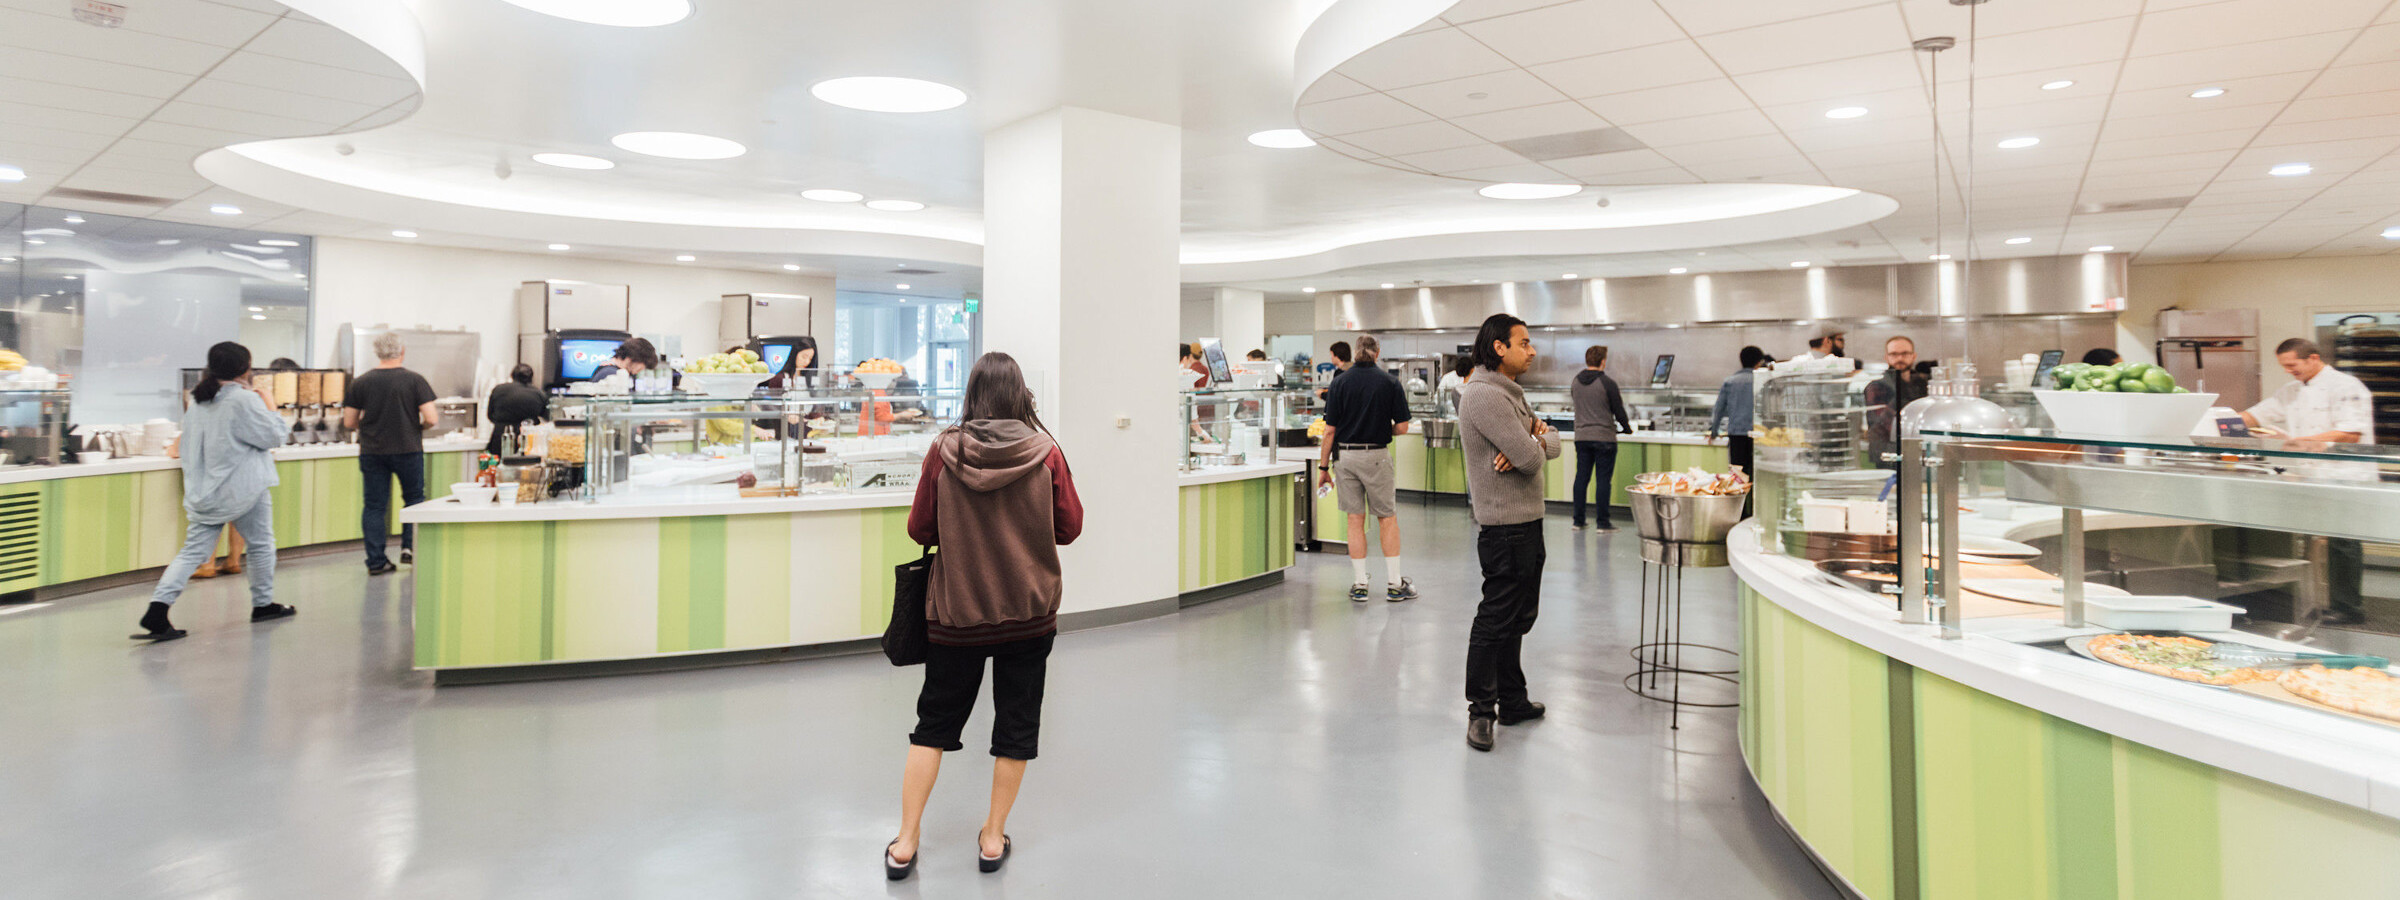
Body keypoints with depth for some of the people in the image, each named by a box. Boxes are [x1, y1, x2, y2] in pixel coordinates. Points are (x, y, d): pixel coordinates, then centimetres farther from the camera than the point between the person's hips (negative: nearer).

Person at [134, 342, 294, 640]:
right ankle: (263, 605, 22)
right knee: (261, 544, 12)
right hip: (243, 490, -6)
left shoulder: (197, 403, 10)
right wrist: (271, 407, 4)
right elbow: (274, 437, -9)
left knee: (193, 551, 5)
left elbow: (188, 449, 17)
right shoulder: (245, 400, -15)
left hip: (204, 491, 6)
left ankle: (157, 610, -9)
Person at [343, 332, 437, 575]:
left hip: (372, 452, 2)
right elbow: (430, 418, -11)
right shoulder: (414, 380, -7)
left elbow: (349, 423, 3)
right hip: (408, 450, -2)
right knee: (414, 499, 16)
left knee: (374, 506, 6)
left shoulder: (360, 382, 0)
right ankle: (410, 547, 9)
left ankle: (376, 561, 7)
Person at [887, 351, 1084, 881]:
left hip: (956, 611, 1)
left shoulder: (944, 451, -10)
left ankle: (905, 844, 19)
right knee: (1015, 723, 14)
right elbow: (1070, 527, -2)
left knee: (934, 723, 14)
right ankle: (993, 838, 22)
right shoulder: (1046, 453, -10)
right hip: (1029, 612, 0)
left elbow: (919, 530, -3)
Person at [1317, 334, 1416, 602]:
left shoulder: (1340, 382, -1)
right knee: (1387, 519, 9)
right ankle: (1394, 584, 10)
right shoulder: (1390, 382, -2)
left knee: (1355, 520, 7)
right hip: (1376, 455, -1)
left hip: (1344, 456, 1)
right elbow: (1402, 427, -3)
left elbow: (1330, 430, -3)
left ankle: (1359, 585, 9)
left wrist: (1323, 466, 3)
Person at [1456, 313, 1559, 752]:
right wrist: (1535, 443, 0)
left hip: (1526, 523, 11)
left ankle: (1513, 701, 28)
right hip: (1505, 526, -11)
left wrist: (1536, 439, -11)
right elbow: (1530, 458, -23)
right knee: (1495, 620, -4)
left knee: (1518, 617, 17)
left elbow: (1551, 445, 12)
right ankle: (1481, 711, 5)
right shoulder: (1485, 394, -18)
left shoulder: (1510, 393, 17)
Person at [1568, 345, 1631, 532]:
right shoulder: (1607, 383, -12)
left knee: (1581, 478, 10)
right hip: (1604, 438, -5)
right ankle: (1603, 522, 3)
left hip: (1581, 437, 5)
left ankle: (1578, 521, 13)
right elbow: (1618, 411, -7)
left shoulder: (1576, 381, 5)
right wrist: (1627, 428, 11)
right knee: (1603, 480, 0)